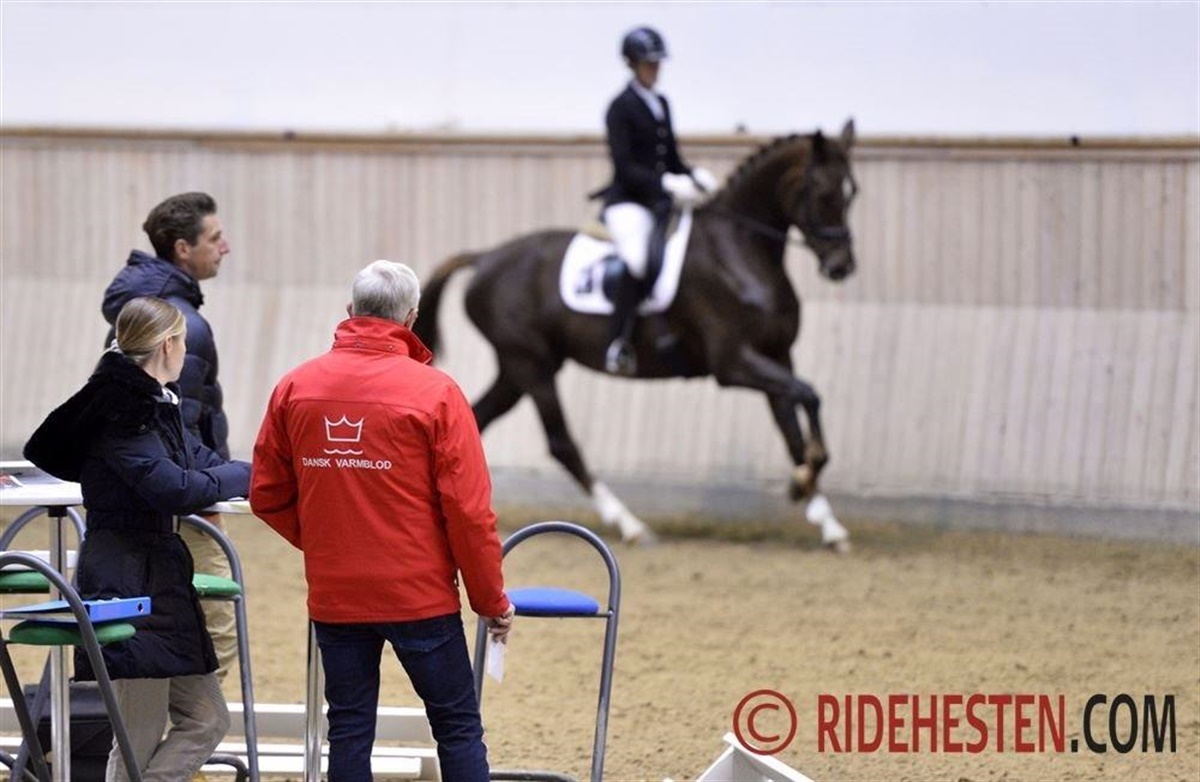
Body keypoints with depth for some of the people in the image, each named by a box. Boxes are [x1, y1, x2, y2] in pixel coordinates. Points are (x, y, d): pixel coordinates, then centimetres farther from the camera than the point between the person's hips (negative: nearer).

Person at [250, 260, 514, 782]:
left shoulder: (296, 387, 0)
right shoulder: (434, 392, -10)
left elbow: (267, 496, 6)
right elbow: (468, 509, -10)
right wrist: (491, 600, 1)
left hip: (332, 596, 3)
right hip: (420, 594, -3)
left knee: (349, 730, 8)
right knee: (457, 726, 5)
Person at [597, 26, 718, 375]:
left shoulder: (660, 104, 17)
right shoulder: (621, 108, -5)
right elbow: (625, 166, -14)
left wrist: (695, 176, 0)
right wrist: (666, 184, -25)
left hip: (660, 201, 8)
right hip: (628, 202, -8)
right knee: (641, 261, -35)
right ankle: (618, 344, -33)